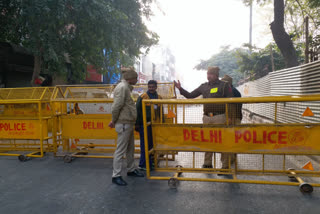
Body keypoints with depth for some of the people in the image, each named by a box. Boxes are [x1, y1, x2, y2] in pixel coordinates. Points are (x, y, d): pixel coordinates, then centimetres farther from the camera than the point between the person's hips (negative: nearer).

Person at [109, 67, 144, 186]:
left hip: (129, 123, 10)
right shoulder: (122, 87, -16)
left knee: (130, 148, 19)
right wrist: (114, 121, -8)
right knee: (121, 150, -2)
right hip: (124, 124, -10)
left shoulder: (126, 87, 15)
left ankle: (131, 169, 33)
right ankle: (116, 175, 7)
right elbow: (116, 106, -21)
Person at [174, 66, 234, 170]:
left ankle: (225, 165, 9)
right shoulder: (203, 86, 15)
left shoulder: (224, 85, 1)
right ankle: (207, 163, 22)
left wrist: (229, 117, -10)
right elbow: (190, 95, 18)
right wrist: (180, 89, 6)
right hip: (207, 117, 5)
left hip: (220, 117, -5)